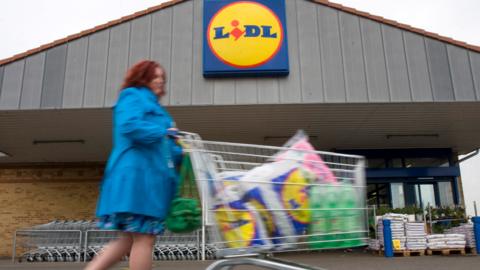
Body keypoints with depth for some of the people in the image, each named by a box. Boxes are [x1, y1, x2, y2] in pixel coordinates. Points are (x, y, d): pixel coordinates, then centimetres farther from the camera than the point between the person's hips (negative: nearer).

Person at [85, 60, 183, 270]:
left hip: (150, 176, 9)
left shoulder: (153, 105, 30)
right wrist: (164, 132, -9)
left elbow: (161, 149, 25)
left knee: (132, 238, 6)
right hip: (137, 173, -9)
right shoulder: (133, 96, 3)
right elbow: (130, 127, -18)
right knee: (144, 236, -8)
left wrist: (182, 154, 11)